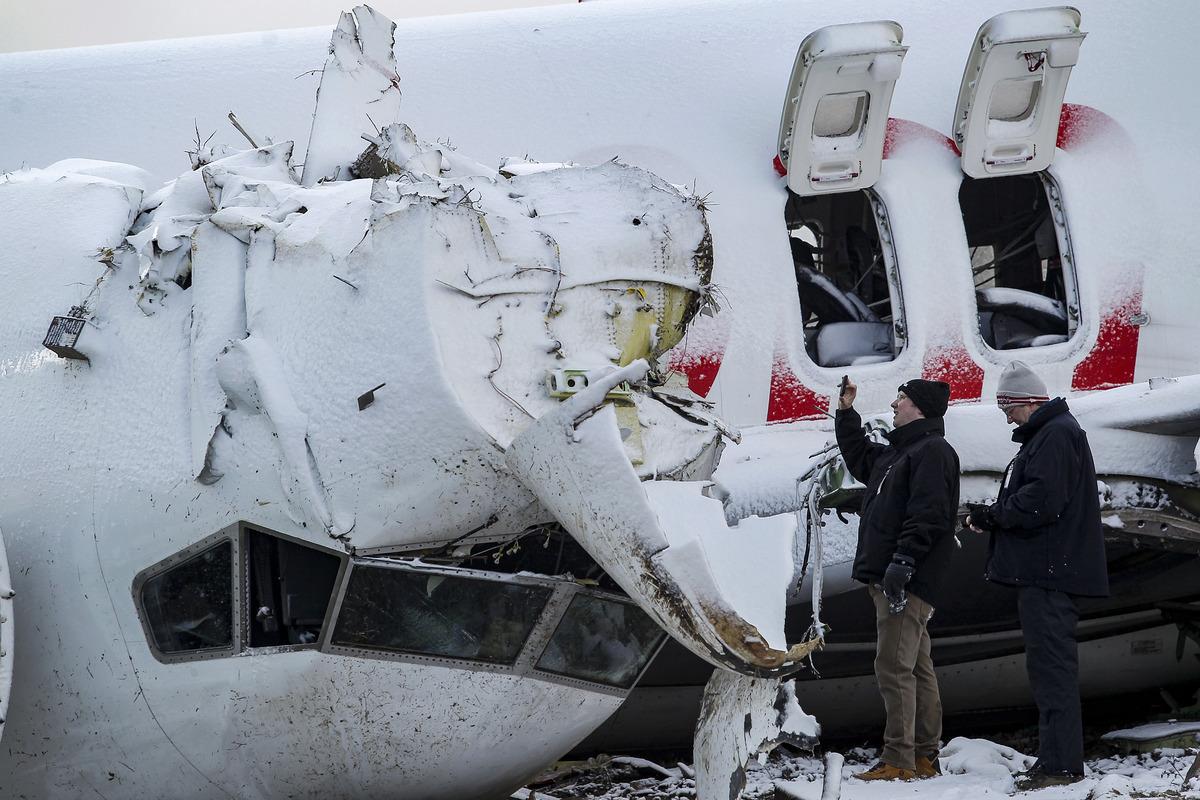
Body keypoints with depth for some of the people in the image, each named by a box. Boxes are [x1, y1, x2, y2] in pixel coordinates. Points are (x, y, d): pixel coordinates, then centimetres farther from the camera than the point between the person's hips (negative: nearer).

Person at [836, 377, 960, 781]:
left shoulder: (933, 451, -11)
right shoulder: (897, 452, 21)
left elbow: (927, 514, -21)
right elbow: (859, 459, 42)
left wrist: (903, 561, -27)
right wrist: (847, 413, 35)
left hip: (907, 581, -10)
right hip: (889, 580, 10)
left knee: (894, 666, -13)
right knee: (917, 668, 11)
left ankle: (898, 760, -16)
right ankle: (924, 757, 15)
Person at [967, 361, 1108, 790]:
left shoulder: (1056, 435, -13)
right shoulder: (1043, 435, 21)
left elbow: (1040, 501, -22)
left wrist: (992, 516, -11)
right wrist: (995, 516, 7)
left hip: (1049, 573, -11)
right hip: (1044, 571, 11)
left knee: (1051, 664, -11)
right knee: (1049, 664, 13)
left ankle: (1061, 764, -13)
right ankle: (1056, 760, 18)